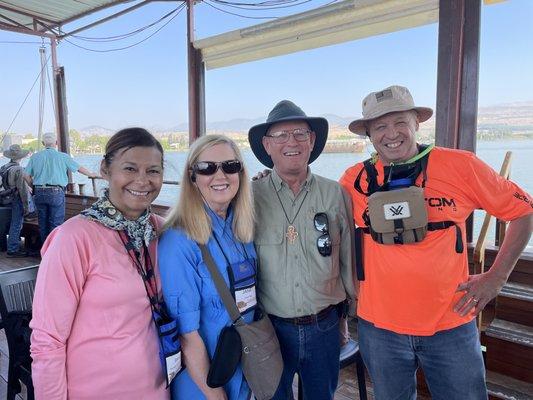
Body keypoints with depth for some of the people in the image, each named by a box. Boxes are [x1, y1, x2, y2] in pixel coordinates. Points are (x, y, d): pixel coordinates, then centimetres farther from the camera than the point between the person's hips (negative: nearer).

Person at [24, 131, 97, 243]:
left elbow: (27, 176, 4)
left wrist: (35, 188, 20)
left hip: (39, 193, 4)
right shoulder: (62, 156, -2)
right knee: (56, 223, 1)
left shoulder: (35, 156, 6)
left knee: (43, 223, 13)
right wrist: (91, 174, 24)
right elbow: (79, 168, 7)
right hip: (56, 192, -3)